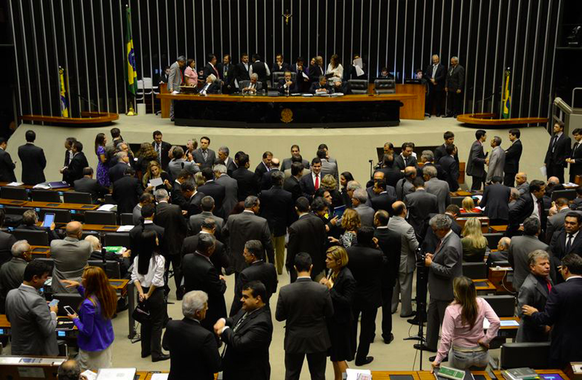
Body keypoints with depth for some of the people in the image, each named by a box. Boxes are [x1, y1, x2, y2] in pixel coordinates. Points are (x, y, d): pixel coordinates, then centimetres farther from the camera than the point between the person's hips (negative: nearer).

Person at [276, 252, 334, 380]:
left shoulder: (285, 291, -19)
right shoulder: (323, 290, -20)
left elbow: (279, 317, -8)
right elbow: (329, 313, -5)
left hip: (294, 340, 0)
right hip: (317, 340, 0)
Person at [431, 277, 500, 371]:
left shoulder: (451, 310, -22)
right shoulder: (481, 303, -14)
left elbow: (446, 337, -20)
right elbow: (496, 322, -19)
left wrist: (438, 360, -14)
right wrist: (486, 340, -8)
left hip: (461, 357, -2)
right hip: (481, 355, 2)